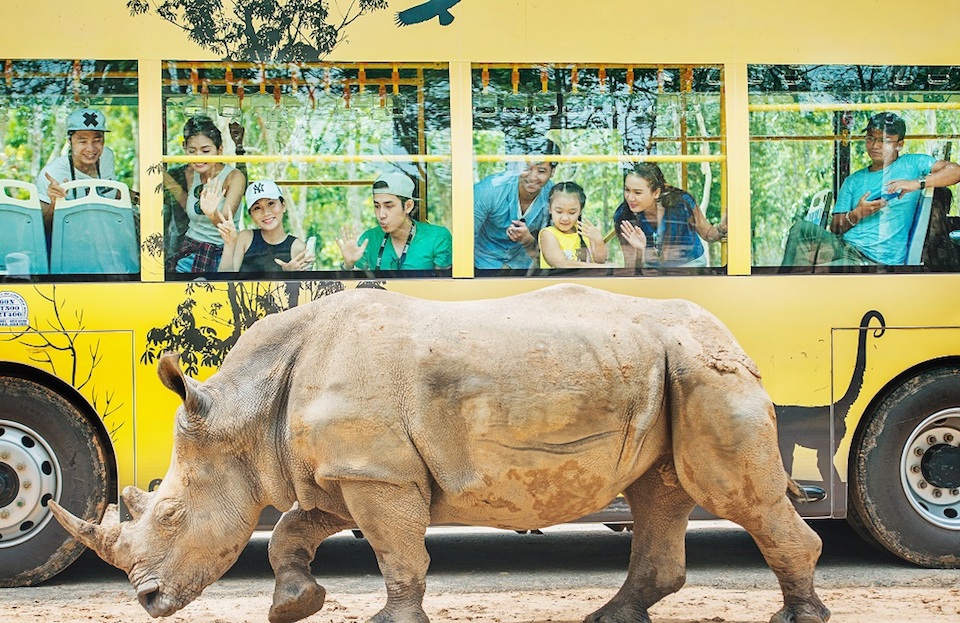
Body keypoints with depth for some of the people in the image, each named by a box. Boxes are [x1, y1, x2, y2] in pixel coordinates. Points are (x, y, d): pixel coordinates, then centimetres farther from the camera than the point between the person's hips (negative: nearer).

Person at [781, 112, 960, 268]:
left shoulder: (911, 164, 11)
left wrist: (917, 183, -15)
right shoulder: (853, 181, 23)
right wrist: (856, 215, -8)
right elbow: (835, 228, 14)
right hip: (844, 247, 5)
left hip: (878, 262, -5)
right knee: (802, 229, -25)